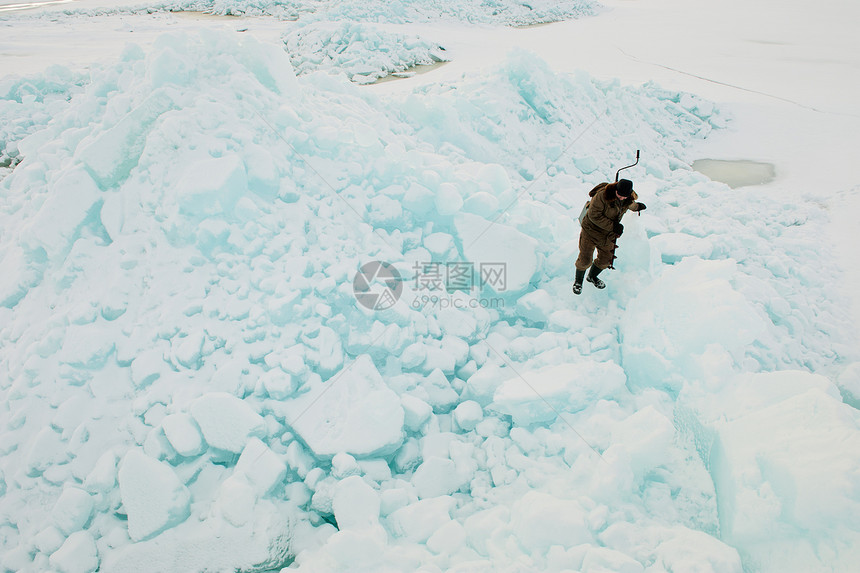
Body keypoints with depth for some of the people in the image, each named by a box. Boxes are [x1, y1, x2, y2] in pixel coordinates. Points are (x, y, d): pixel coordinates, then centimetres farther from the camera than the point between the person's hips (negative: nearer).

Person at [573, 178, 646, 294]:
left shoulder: (629, 200, -6)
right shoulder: (602, 195, -28)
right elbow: (594, 215, -25)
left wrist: (636, 207, 43)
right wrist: (612, 226, -26)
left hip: (607, 236, 6)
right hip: (591, 231, -6)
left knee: (605, 260, 13)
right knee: (585, 260, -7)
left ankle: (592, 276, 43)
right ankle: (578, 281, 22)